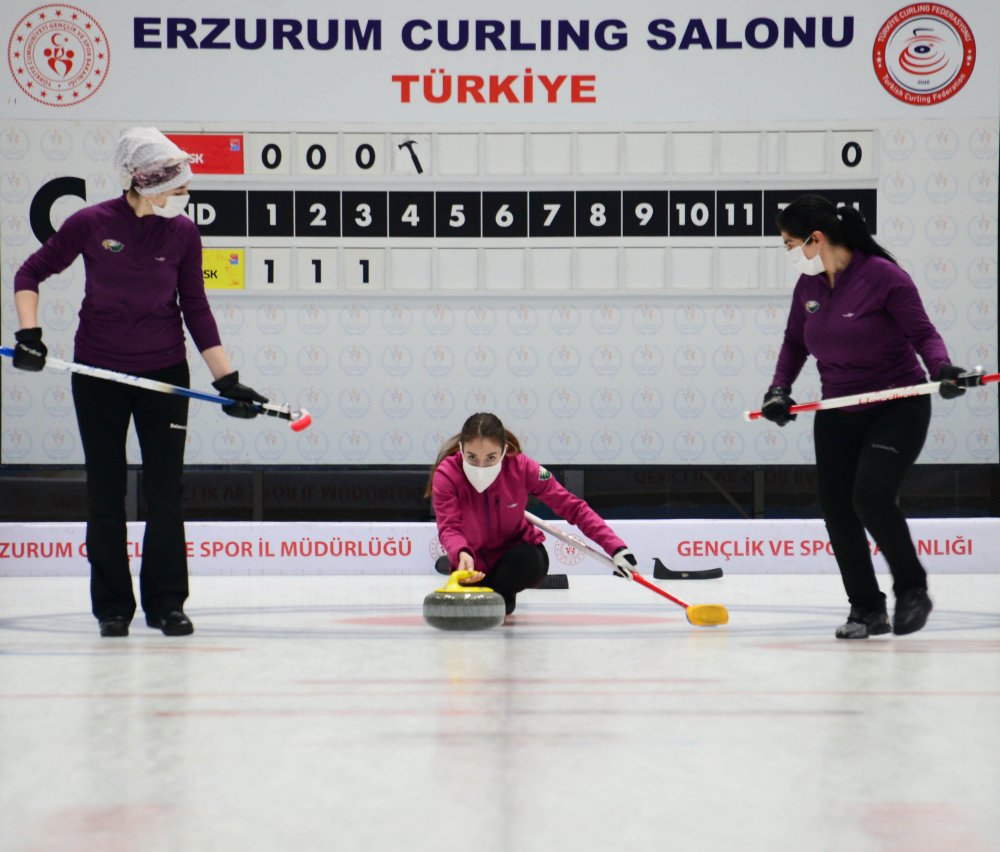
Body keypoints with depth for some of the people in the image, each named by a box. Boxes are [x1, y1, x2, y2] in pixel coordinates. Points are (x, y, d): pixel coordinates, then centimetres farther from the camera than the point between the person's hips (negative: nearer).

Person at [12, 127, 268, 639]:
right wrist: (28, 334, -10)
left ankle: (166, 603, 11)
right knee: (105, 492, 4)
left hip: (164, 375, 1)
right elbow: (31, 274, 2)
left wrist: (227, 380, -1)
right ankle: (112, 607, 14)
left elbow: (196, 310, 2)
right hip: (98, 375, -1)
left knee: (165, 491, 1)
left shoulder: (183, 233, -4)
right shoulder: (90, 225, -10)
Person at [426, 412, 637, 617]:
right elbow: (449, 527, -33)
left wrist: (615, 547, -27)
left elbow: (573, 507, -18)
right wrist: (461, 555, -58)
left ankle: (502, 593, 2)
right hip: (475, 560, 1)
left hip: (517, 550, -1)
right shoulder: (446, 474, -24)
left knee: (528, 563, -36)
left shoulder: (521, 467, -22)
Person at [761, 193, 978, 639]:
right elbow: (794, 342, 15)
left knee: (871, 495, -21)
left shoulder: (883, 276, -17)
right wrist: (779, 389, 1)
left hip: (897, 407, -7)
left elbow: (922, 332, -15)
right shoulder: (808, 285, 2)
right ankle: (866, 609, 15)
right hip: (837, 414, 7)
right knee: (836, 507, 0)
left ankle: (912, 589, 1)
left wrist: (941, 368, -33)